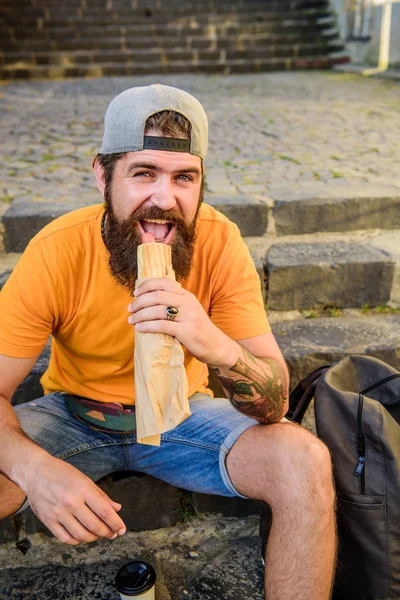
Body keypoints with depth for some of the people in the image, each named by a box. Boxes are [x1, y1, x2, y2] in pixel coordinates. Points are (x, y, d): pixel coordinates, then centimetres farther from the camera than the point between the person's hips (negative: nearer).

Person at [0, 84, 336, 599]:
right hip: (74, 415, 1)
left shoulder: (219, 242, -19)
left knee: (305, 461, -24)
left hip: (182, 412, 0)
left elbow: (275, 405, -20)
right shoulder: (57, 251, -21)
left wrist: (220, 348, -44)